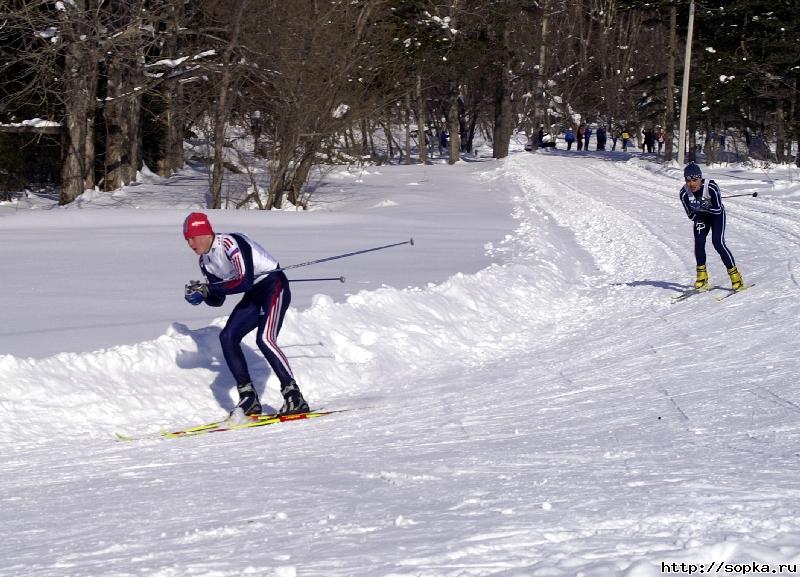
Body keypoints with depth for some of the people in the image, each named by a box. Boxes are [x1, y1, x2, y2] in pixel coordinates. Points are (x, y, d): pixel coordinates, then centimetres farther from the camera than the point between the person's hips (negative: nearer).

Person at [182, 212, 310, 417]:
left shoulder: (229, 243, -22)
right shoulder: (205, 261, 4)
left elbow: (245, 281, -31)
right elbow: (218, 300, 9)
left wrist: (207, 288, -27)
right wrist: (202, 294, -13)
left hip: (274, 286, -9)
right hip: (254, 296, 9)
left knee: (264, 339, -25)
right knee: (227, 337, -6)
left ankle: (295, 398, -21)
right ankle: (249, 399, -3)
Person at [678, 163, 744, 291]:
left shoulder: (711, 187, -34)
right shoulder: (684, 193, -23)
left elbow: (718, 209, -28)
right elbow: (691, 214, -15)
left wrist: (703, 208, -39)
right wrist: (699, 221, -33)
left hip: (717, 215, -3)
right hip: (700, 217, 3)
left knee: (718, 242, -17)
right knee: (699, 241, -13)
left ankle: (735, 275, -9)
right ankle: (702, 277, 3)